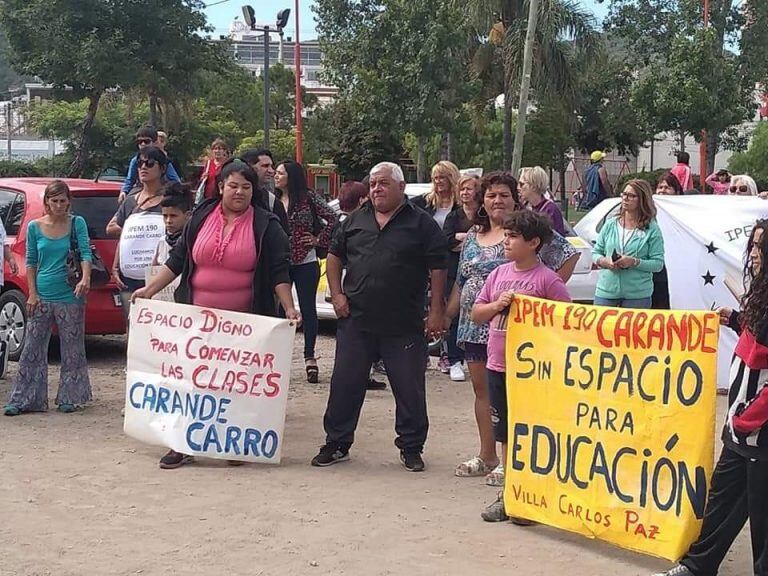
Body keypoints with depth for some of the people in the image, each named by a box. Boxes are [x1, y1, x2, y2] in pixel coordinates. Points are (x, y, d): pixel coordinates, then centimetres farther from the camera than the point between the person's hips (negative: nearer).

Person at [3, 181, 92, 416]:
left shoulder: (77, 223, -1)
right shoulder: (35, 227, 4)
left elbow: (86, 253, -10)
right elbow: (31, 262, 8)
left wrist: (86, 279, -27)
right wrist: (32, 294, -1)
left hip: (70, 297, -1)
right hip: (42, 297, 2)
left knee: (72, 350, 5)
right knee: (32, 350, 2)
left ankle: (69, 398, 15)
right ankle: (22, 399, 6)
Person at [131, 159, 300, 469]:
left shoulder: (265, 225, 1)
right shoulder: (201, 217, 8)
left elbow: (278, 271, -1)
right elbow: (177, 259, 12)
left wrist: (289, 308, -11)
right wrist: (149, 290, 7)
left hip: (244, 324, -2)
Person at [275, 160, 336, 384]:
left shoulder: (308, 198, -4)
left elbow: (332, 218, -7)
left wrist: (320, 240, -7)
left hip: (305, 262, -3)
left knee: (308, 309, 3)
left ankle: (309, 357, 11)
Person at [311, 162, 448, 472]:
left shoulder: (422, 223, 0)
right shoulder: (355, 220, 11)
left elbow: (438, 269, -2)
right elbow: (335, 256, 18)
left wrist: (436, 311, -8)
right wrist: (336, 294, 5)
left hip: (404, 326, -3)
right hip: (356, 320, 3)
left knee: (410, 388, 4)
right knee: (345, 384, 7)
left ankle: (411, 447, 17)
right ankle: (336, 444, 18)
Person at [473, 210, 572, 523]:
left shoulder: (547, 280, -9)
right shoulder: (499, 274, 9)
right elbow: (476, 314, 12)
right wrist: (497, 305, -7)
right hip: (498, 367, 6)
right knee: (505, 435, 14)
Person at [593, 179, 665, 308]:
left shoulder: (651, 230, 0)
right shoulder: (610, 225, 11)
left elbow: (658, 263, -4)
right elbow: (595, 253, 15)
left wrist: (634, 262, -18)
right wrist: (604, 261, -7)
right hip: (605, 292, 3)